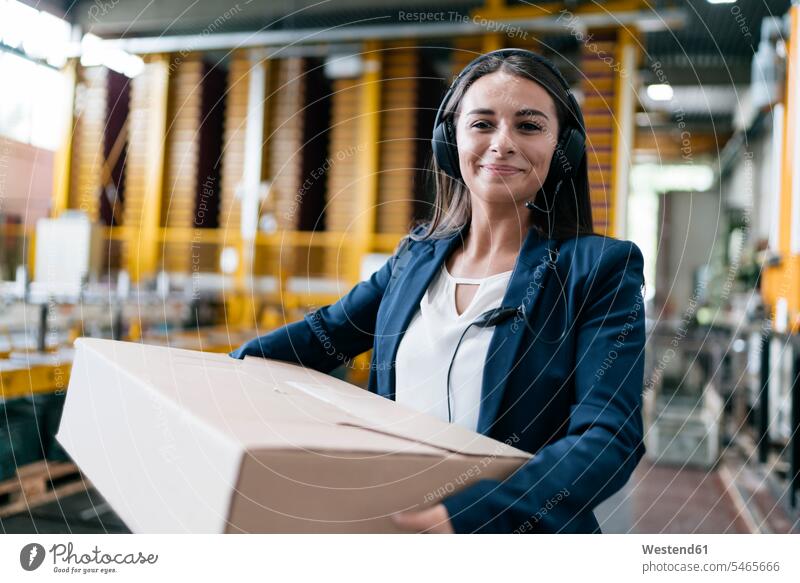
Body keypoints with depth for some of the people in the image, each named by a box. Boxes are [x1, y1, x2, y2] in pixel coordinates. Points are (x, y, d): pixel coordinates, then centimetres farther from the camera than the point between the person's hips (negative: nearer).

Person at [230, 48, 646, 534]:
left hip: (518, 528, -4)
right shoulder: (417, 256, 7)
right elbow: (326, 332, 18)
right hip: (393, 514, 4)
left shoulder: (600, 269, -7)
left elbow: (609, 437, -16)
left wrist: (468, 516, -30)